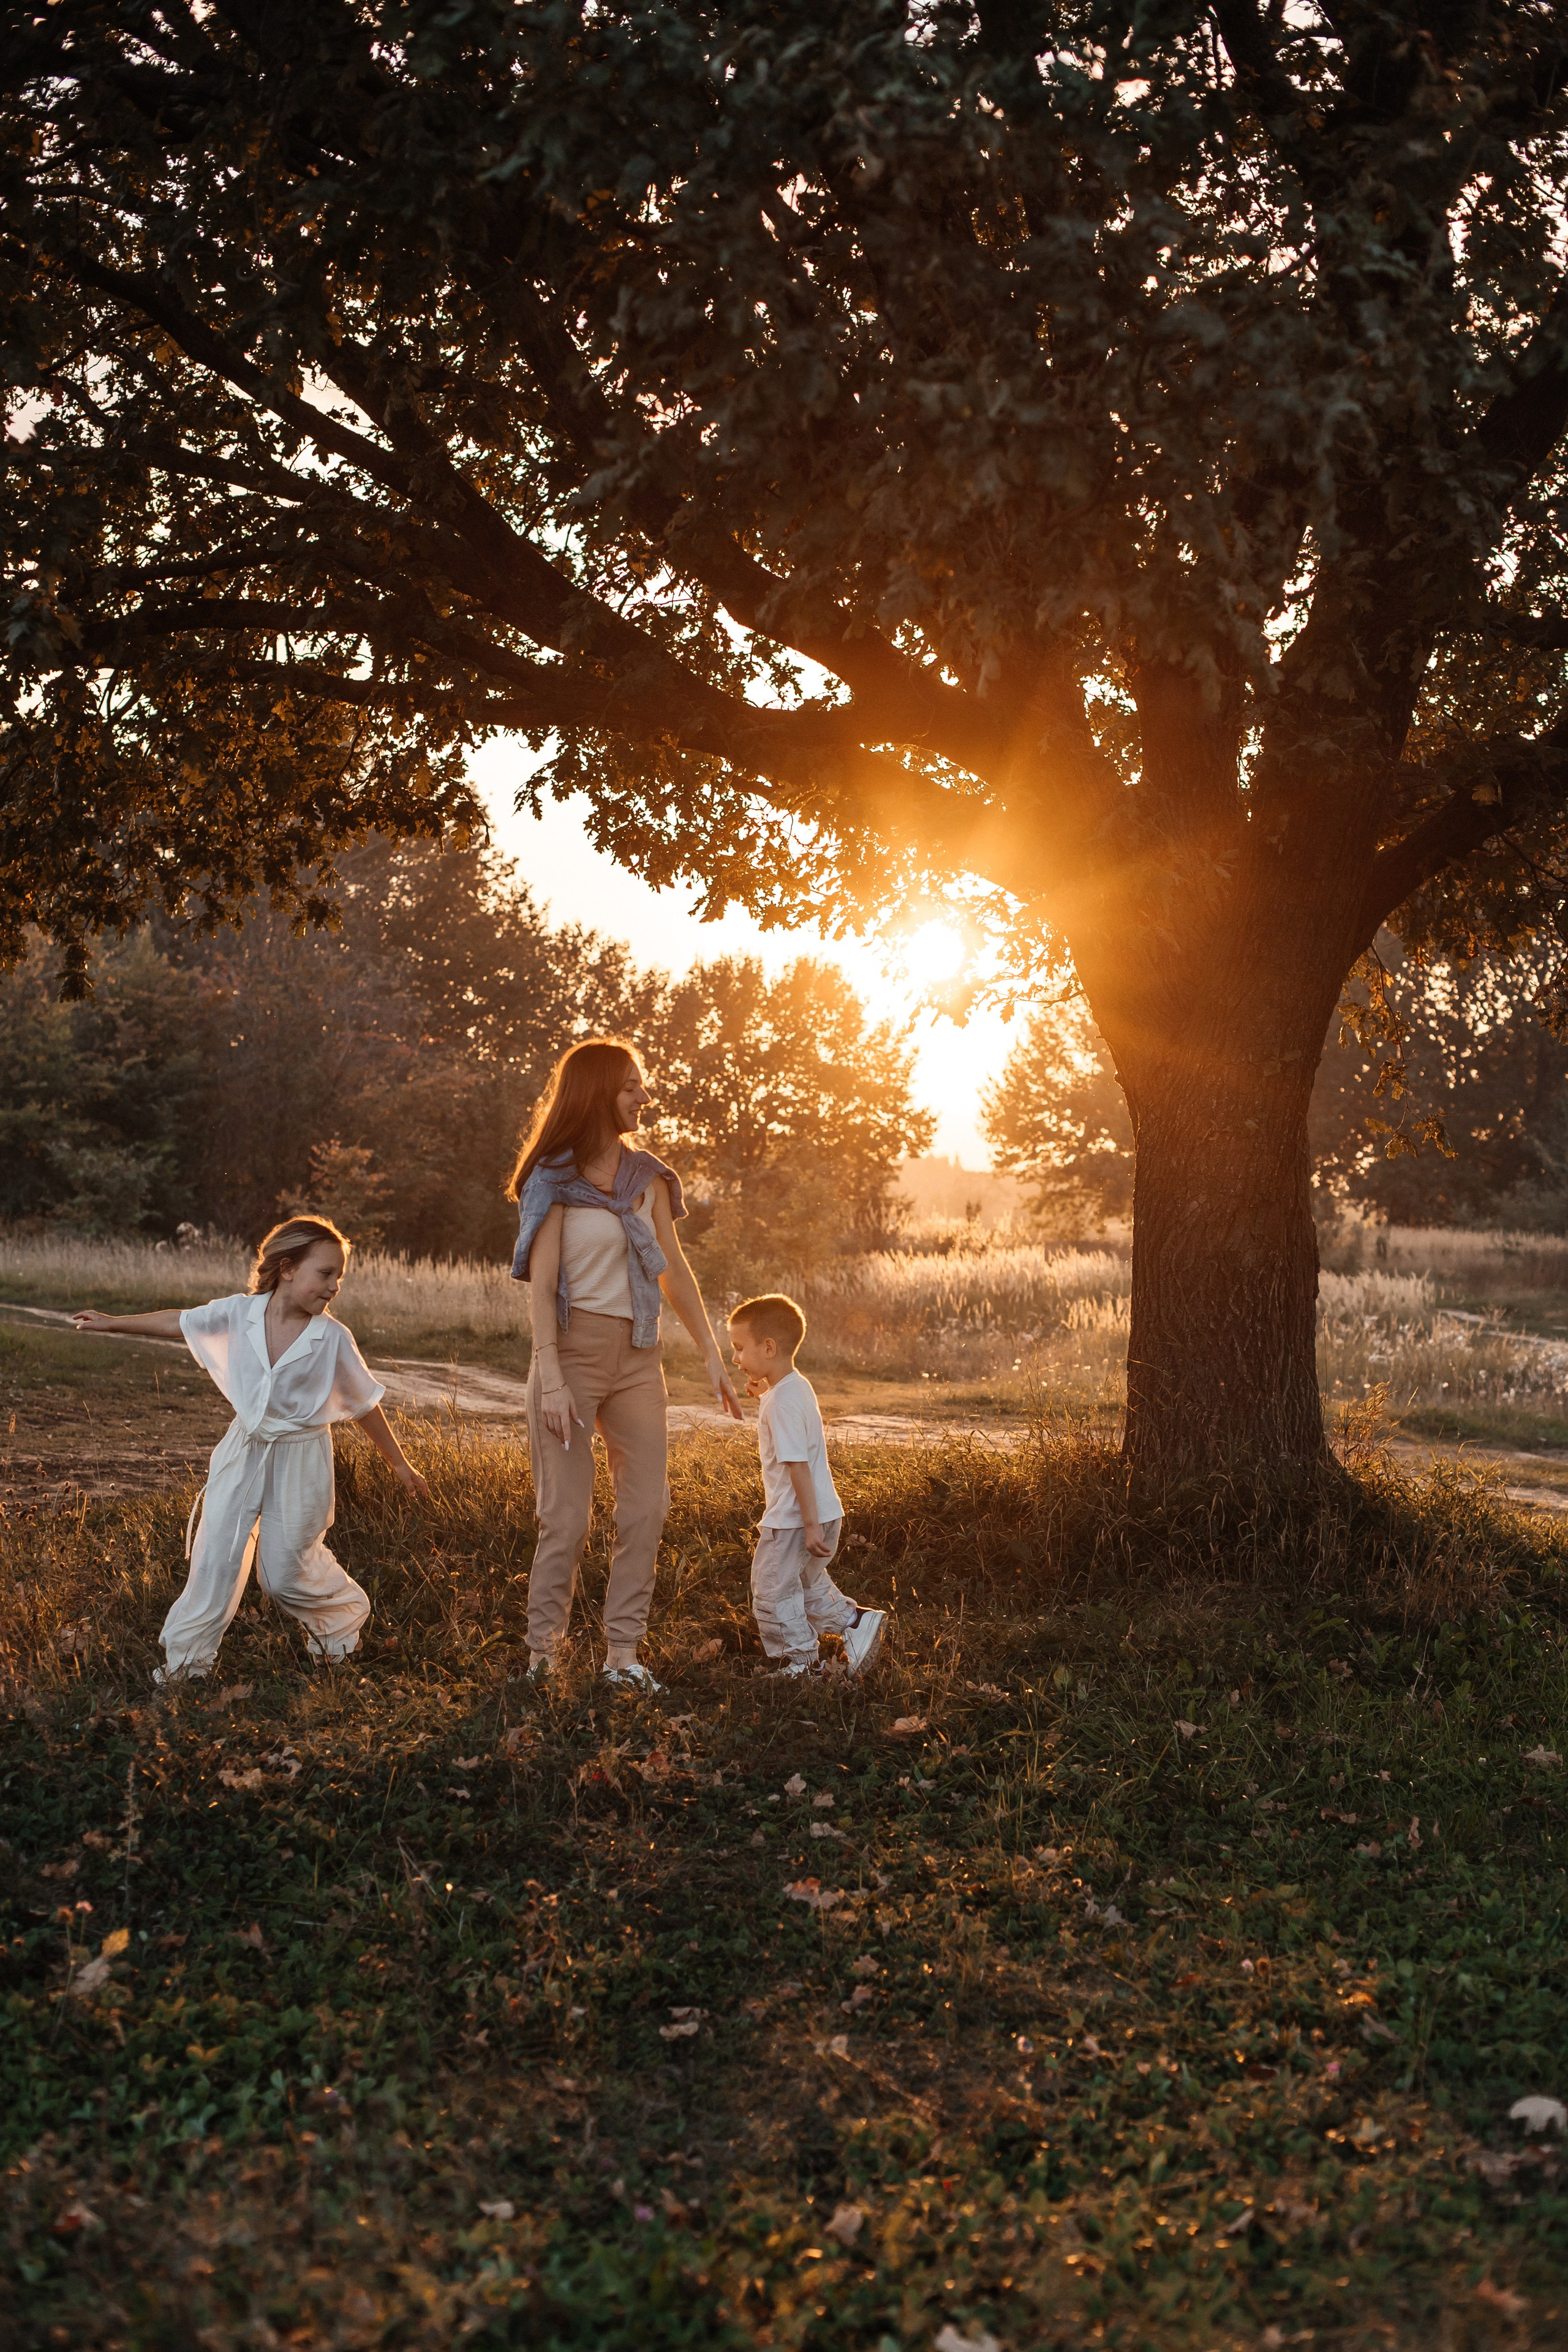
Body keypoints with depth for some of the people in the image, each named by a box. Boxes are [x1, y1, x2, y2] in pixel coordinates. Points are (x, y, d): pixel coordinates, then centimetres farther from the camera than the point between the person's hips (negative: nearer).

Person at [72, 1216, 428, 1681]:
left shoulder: (333, 1338, -14)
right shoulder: (239, 1314, -10)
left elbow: (365, 1404, -4)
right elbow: (177, 1322, 5)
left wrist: (400, 1464, 3)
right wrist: (111, 1323, 11)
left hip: (300, 1457, -2)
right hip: (244, 1450, 3)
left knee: (286, 1569, 4)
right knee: (215, 1552, 3)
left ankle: (343, 1614, 33)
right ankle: (187, 1654, 18)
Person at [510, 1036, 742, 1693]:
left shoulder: (648, 1176, 11)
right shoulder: (555, 1181, -4)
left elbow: (674, 1271, 14)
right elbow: (540, 1284, -9)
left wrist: (712, 1356, 11)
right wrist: (551, 1379, -17)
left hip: (636, 1356, 5)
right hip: (574, 1349, -5)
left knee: (646, 1509, 2)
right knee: (567, 1515, -2)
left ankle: (622, 1653, 10)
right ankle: (542, 1650, 12)